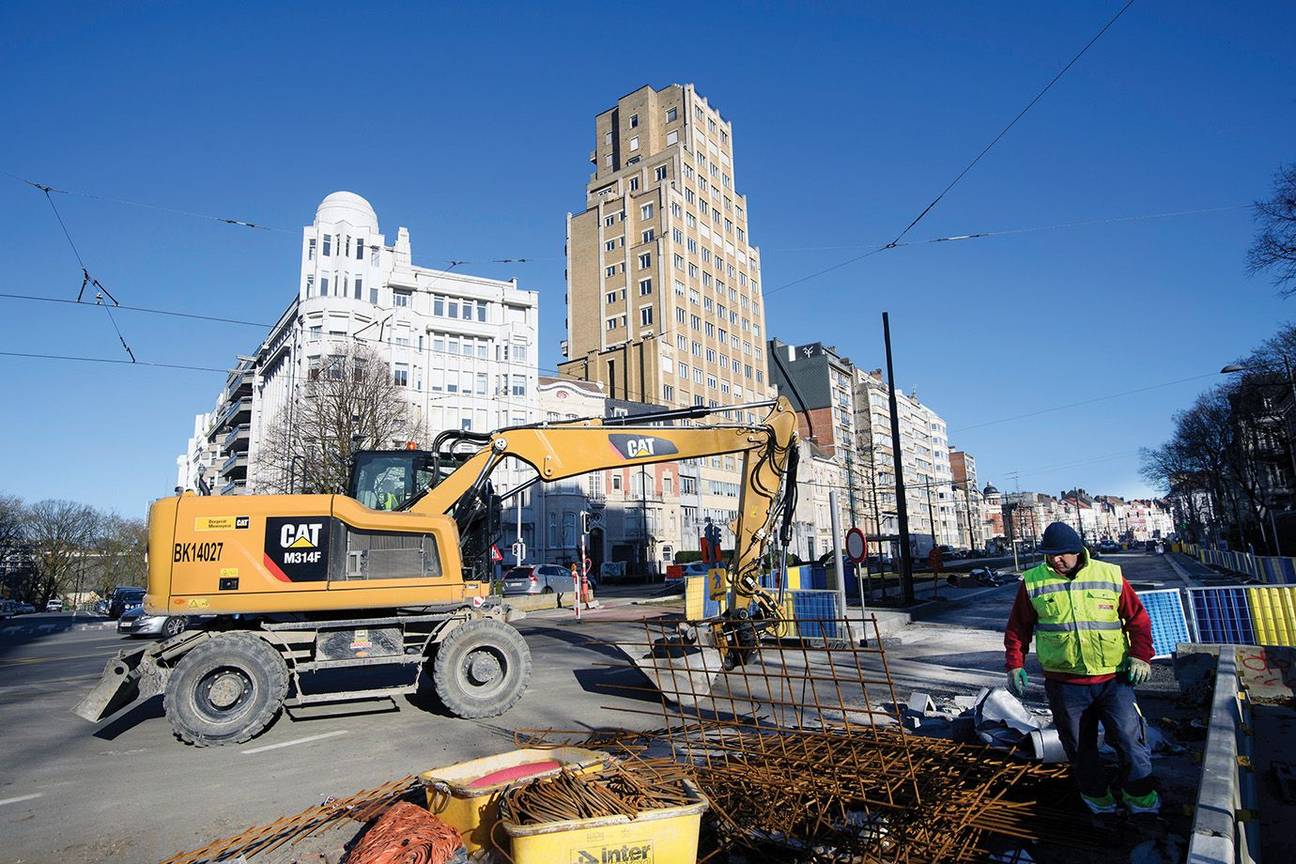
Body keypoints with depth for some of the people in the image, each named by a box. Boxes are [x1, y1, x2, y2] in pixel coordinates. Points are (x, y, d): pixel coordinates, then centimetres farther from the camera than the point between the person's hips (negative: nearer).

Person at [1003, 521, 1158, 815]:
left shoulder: (1110, 575, 0)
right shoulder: (1033, 582, -2)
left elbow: (1138, 618, 8)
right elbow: (1018, 628, 6)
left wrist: (1141, 656, -2)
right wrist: (1015, 664, 0)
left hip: (1114, 679, 0)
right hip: (1065, 683, 0)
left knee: (1130, 738, 4)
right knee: (1079, 745, 12)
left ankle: (1139, 795, 27)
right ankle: (1095, 793, 33)